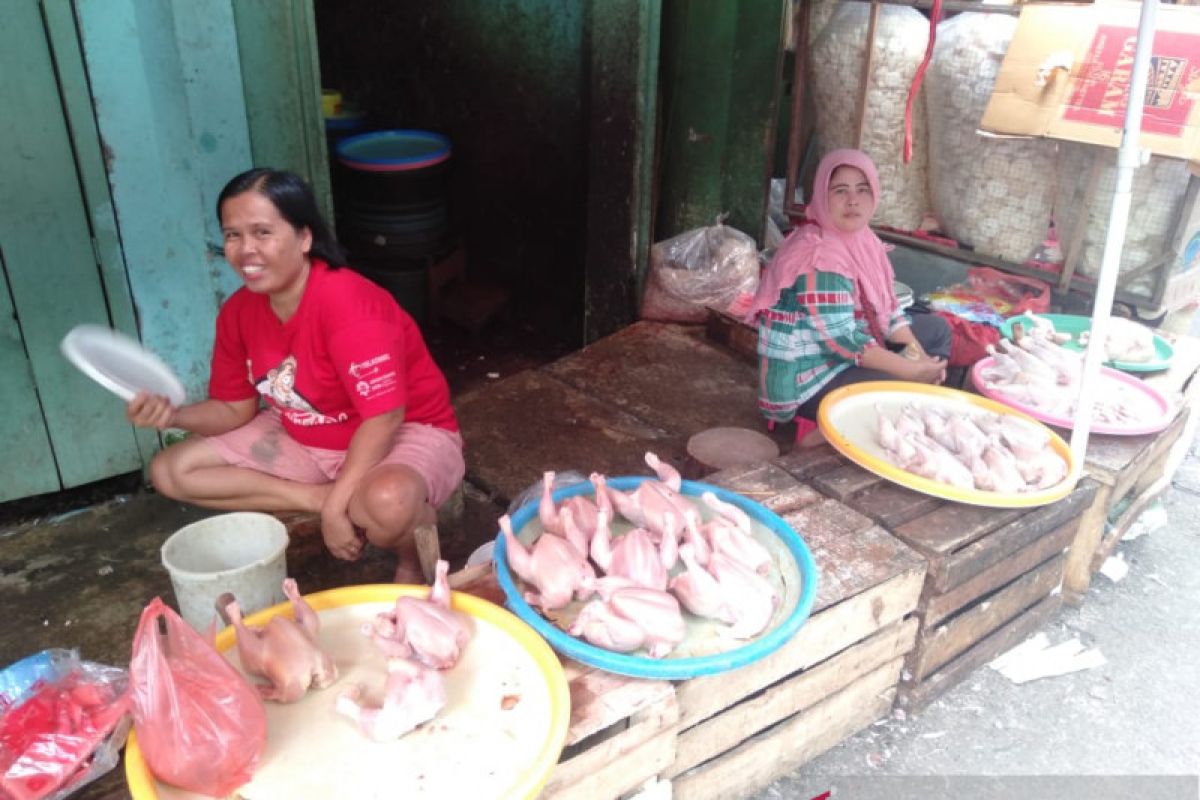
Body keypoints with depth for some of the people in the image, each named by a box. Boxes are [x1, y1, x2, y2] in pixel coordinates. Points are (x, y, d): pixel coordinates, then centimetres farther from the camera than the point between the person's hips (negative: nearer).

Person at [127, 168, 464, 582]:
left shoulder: (347, 303, -28)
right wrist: (175, 414, -16)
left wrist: (337, 508, -30)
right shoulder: (237, 312, -5)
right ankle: (319, 496, -9)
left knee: (387, 502, -43)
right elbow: (236, 408, 4)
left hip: (405, 432, -7)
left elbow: (383, 419, -29)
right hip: (305, 440, 8)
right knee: (170, 472, -1)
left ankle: (415, 562, -6)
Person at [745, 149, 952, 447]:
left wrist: (917, 352, -7)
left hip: (846, 358, 10)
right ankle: (826, 429, -8)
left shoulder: (861, 238, 4)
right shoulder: (817, 257, -24)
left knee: (936, 329, 16)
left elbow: (886, 308, 8)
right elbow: (844, 341, -27)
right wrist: (912, 370, -21)